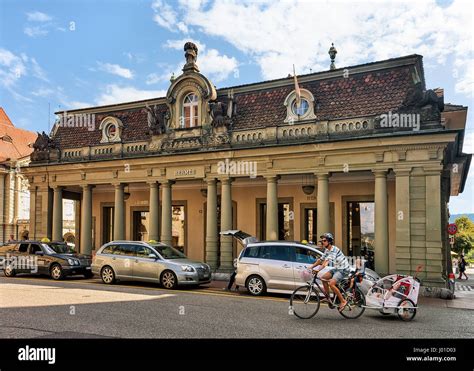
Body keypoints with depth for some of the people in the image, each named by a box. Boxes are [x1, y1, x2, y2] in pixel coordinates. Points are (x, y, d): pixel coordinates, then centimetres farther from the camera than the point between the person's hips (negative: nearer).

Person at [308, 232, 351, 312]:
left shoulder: (334, 249, -23)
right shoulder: (327, 250, 7)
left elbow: (327, 261, -34)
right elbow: (320, 260, 9)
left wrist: (319, 269, -43)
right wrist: (311, 267, -2)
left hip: (343, 268, -9)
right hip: (336, 268, 9)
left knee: (331, 284, -21)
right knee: (323, 278, 2)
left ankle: (343, 301, -10)